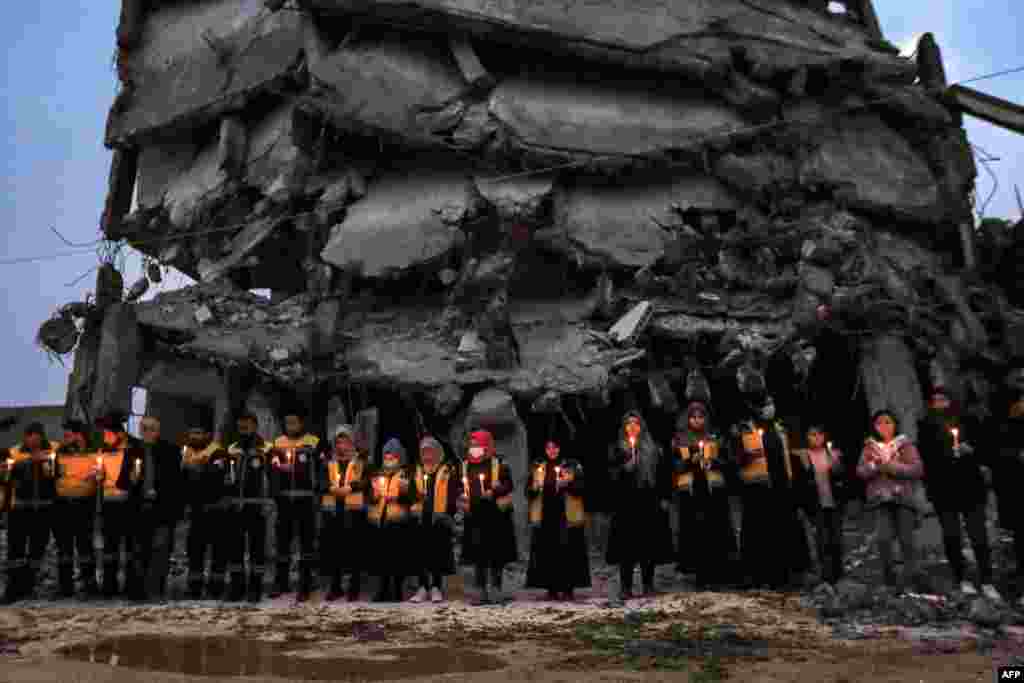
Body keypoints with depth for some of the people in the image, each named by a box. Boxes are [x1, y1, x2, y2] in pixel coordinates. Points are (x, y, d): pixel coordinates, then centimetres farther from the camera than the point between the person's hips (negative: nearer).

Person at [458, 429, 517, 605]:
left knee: (496, 556, 2)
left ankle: (496, 590, 11)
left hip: (495, 518, -4)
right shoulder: (465, 467, 11)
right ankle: (482, 592, 14)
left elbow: (509, 486, -5)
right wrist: (462, 500, 2)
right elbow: (461, 489, 21)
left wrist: (494, 493, -19)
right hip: (474, 518, 4)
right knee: (477, 556, 6)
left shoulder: (499, 465, -2)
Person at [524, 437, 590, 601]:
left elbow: (581, 486, -1)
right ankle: (552, 589, 6)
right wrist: (535, 487, -7)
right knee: (547, 554, -1)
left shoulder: (573, 466, 6)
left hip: (567, 516, -2)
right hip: (544, 516, 2)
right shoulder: (537, 467, 15)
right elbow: (528, 490, 14)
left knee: (568, 553, -5)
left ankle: (568, 589, 2)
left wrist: (568, 483, -18)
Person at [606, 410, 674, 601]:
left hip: (649, 502, 1)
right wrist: (625, 466, -16)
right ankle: (625, 587, 0)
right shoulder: (617, 449, 8)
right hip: (626, 502, -1)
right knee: (627, 544, -4)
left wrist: (664, 498, 2)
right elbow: (612, 473, 1)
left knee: (649, 543, 2)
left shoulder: (652, 448, 11)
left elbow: (664, 474, 9)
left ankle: (648, 585, 12)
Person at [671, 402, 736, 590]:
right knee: (697, 534, -3)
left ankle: (721, 575, 3)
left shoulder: (714, 438, 13)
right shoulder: (679, 440, 9)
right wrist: (690, 461, -12)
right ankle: (703, 577, 2)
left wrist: (713, 462, -8)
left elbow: (725, 462, 11)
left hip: (714, 490, 1)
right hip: (690, 491, -1)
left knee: (717, 532, -3)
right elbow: (674, 466, 4)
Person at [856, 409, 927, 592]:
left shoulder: (905, 445, 6)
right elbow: (861, 471, 4)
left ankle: (913, 575, 14)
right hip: (880, 499, 0)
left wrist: (891, 466, -14)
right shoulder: (869, 447, 12)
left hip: (903, 497, 0)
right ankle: (887, 571, 8)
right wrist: (875, 465, -15)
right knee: (884, 537, -15)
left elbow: (917, 469, -6)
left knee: (907, 539, -2)